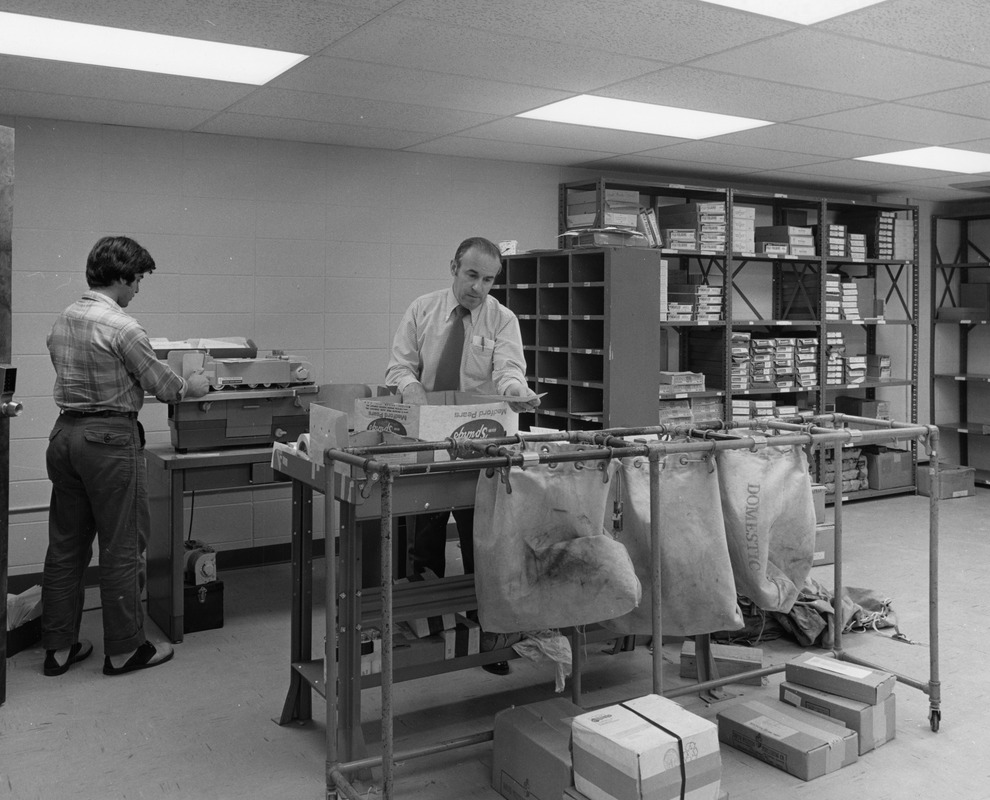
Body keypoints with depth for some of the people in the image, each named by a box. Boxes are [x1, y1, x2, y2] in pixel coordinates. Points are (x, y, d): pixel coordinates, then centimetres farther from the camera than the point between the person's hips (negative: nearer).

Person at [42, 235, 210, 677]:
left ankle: (58, 646, 23)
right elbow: (162, 384, -10)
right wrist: (192, 386, 11)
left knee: (66, 545, 14)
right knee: (121, 548, 4)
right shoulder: (122, 327, -17)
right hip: (109, 439, -8)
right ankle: (124, 650, 14)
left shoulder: (62, 321, 8)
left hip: (65, 433, 8)